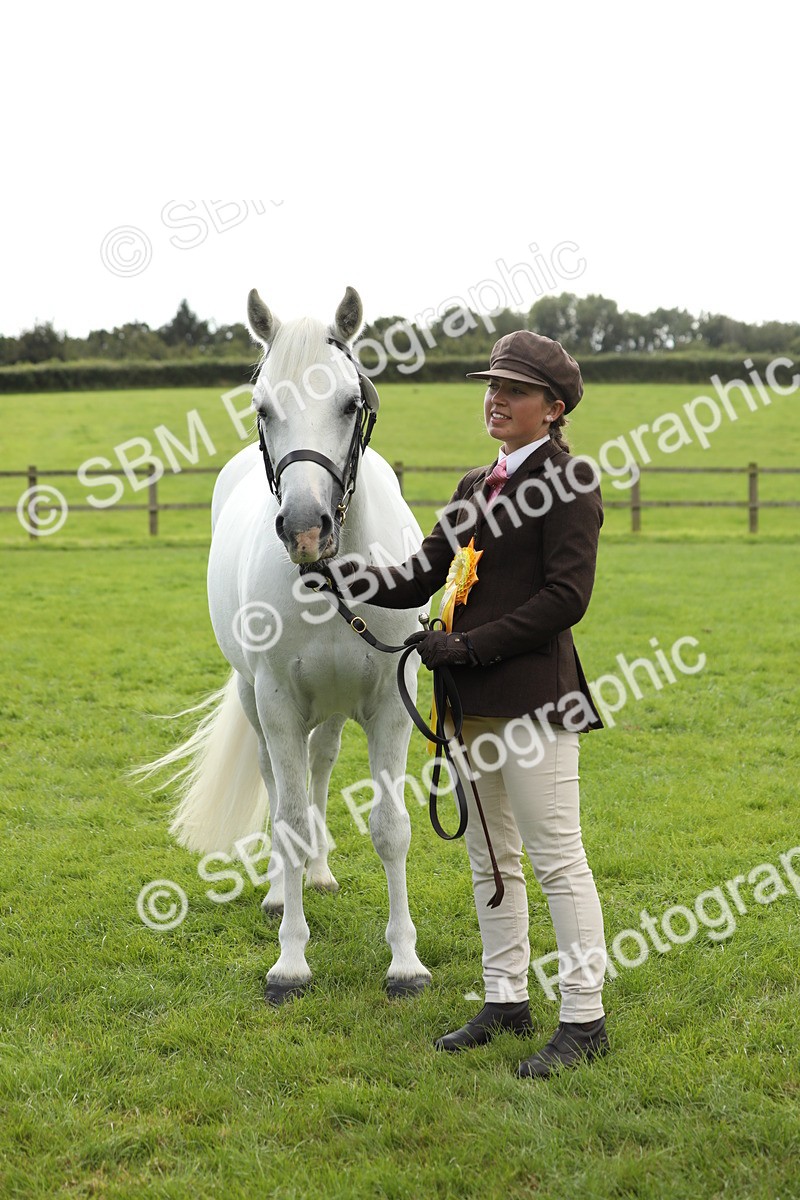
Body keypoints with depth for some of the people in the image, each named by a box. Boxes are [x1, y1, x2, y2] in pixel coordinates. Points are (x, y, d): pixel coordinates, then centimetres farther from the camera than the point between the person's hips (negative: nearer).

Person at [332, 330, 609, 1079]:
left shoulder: (567, 482, -8)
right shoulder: (477, 486, 16)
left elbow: (565, 597, -16)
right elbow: (419, 581, 15)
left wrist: (469, 646, -17)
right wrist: (336, 575, 1)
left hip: (532, 695, -9)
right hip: (472, 699, 9)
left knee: (556, 858, -4)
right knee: (489, 857, 15)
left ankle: (584, 1020, 4)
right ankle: (506, 1001, 26)